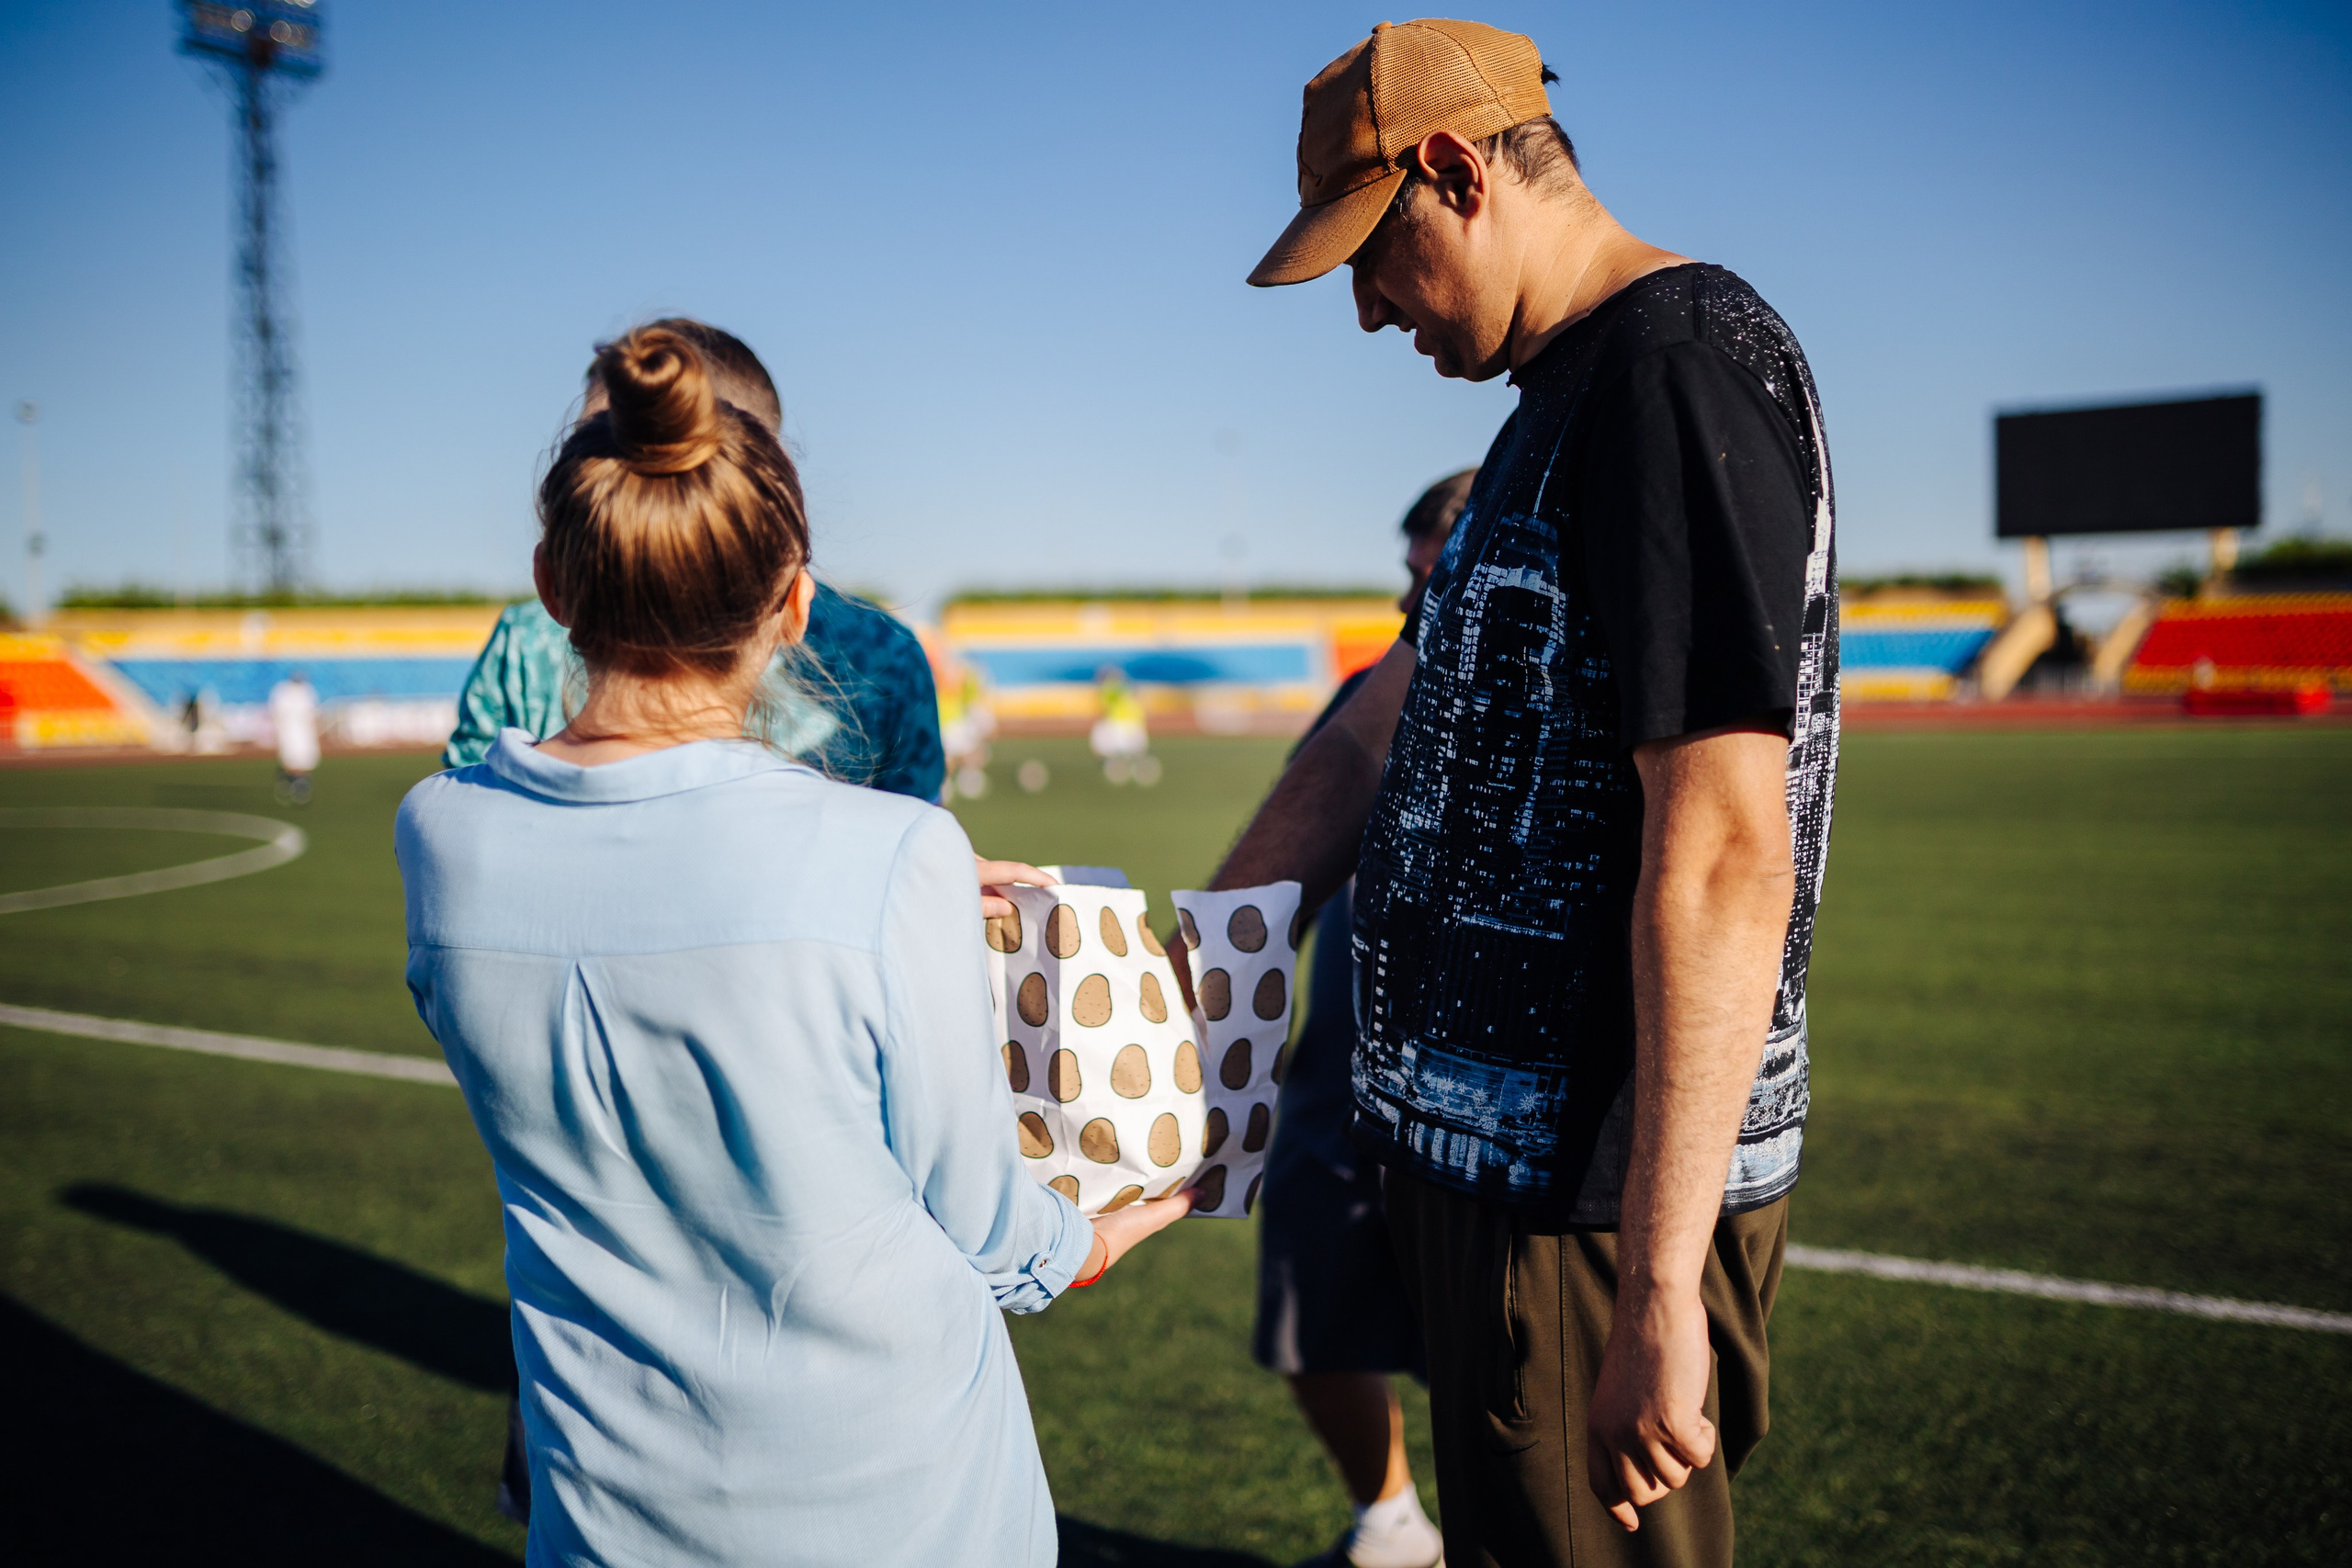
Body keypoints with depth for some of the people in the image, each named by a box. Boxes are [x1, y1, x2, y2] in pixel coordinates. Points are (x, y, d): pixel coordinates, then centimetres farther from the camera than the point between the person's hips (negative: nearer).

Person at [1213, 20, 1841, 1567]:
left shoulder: (1681, 365, -17)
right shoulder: (1568, 396, 15)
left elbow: (1724, 858, -25)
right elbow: (1393, 724, 20)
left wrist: (1659, 1287, -24)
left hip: (1597, 1197, -10)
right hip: (1494, 1144, 10)